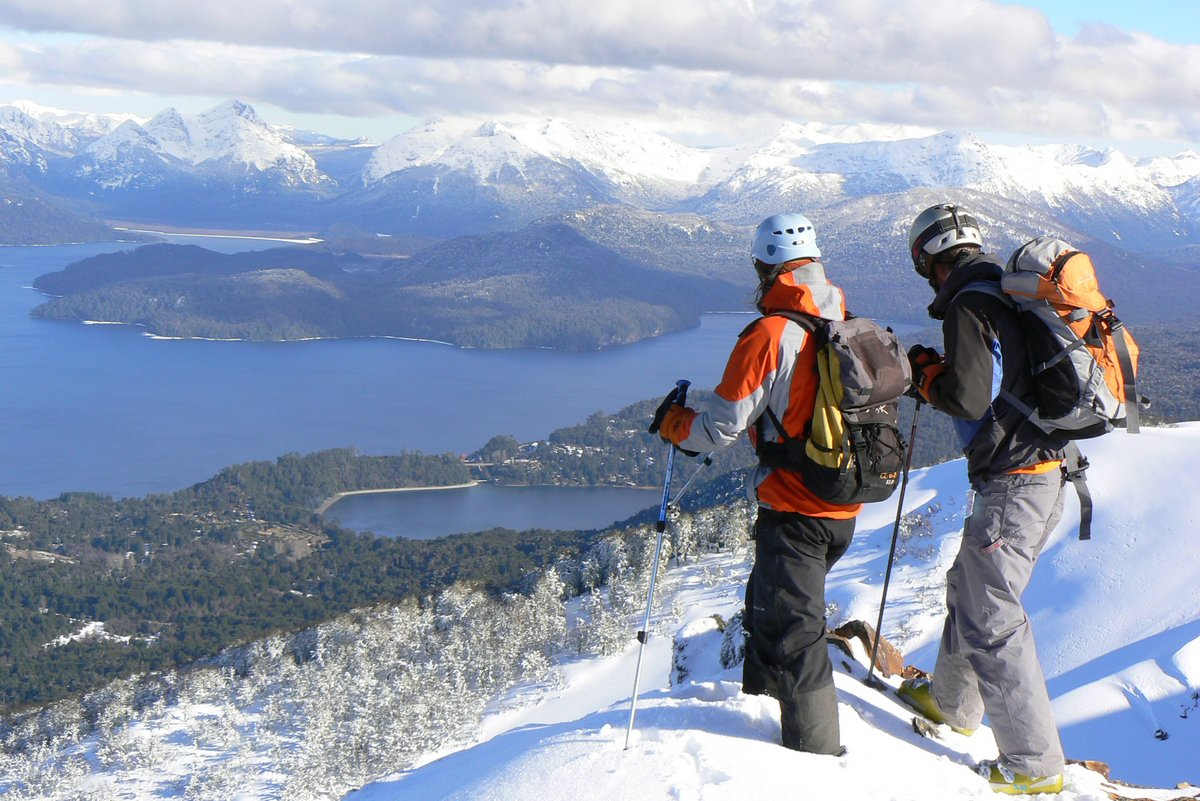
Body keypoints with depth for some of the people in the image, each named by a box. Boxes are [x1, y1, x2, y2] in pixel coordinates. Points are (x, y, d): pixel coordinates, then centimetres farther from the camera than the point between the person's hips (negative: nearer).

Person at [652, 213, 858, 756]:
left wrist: (673, 424, 4)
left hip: (793, 511, -8)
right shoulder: (851, 326, 4)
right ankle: (762, 712, 43)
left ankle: (818, 757, 1)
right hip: (846, 509, 8)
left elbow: (722, 426, -13)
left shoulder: (769, 335, -18)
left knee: (792, 630, -1)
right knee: (768, 604, 26)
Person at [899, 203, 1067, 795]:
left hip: (1011, 482, -10)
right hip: (1047, 474, 10)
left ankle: (1034, 764, 0)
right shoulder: (1009, 294, 13)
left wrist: (925, 370, -4)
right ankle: (952, 702, 44)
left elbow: (968, 397, -22)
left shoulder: (967, 306, -14)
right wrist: (945, 372, 19)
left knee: (990, 619, -5)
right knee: (969, 586, 26)